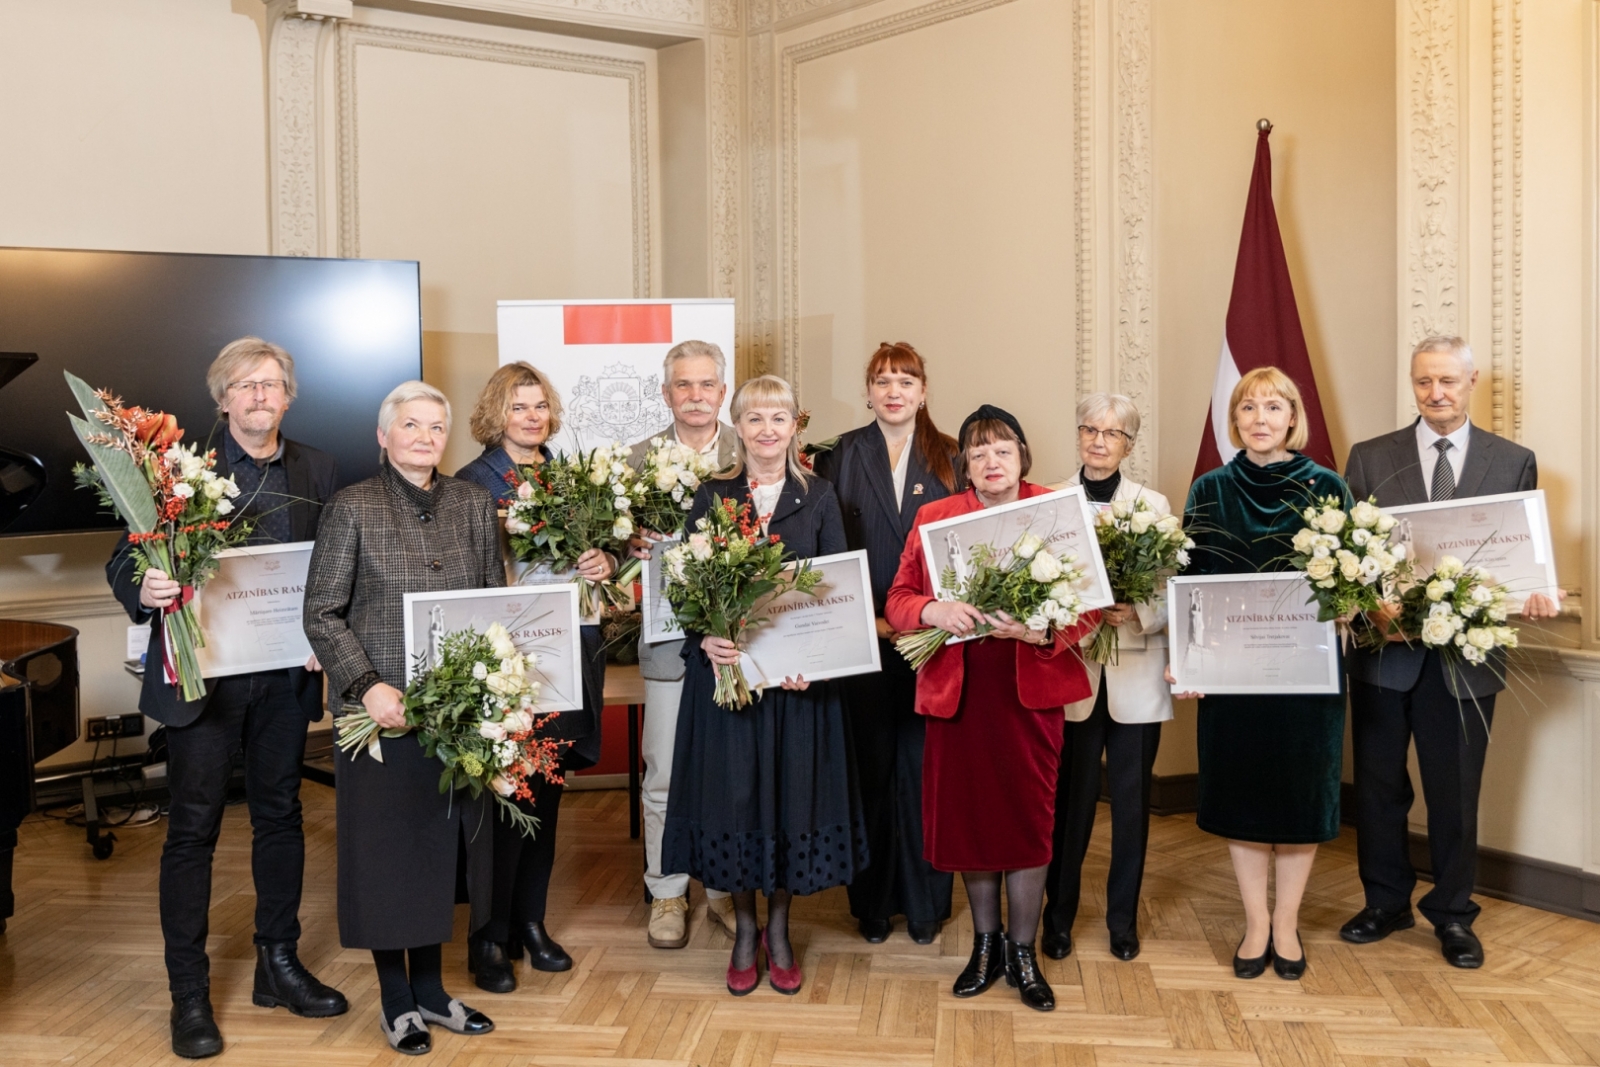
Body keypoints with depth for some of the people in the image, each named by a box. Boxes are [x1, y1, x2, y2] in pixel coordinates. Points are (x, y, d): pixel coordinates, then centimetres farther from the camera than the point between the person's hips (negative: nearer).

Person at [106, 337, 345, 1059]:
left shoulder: (316, 472, 6)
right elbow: (124, 562, -7)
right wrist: (145, 589, -28)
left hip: (285, 673, 4)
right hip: (202, 670, -3)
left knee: (281, 815, 14)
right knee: (193, 828, 3)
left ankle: (279, 964, 29)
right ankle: (189, 993, 15)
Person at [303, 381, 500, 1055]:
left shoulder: (474, 505, 7)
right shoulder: (353, 507, -4)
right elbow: (322, 613, -6)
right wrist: (368, 687, -17)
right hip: (383, 710, -3)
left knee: (445, 841, 11)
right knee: (387, 844, 6)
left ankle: (430, 987, 27)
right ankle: (395, 999, 21)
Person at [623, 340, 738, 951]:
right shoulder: (640, 459, 6)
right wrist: (637, 547, -18)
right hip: (669, 638, 0)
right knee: (664, 775, 7)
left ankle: (724, 889, 26)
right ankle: (667, 894, 23)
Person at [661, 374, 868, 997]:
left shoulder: (818, 499, 4)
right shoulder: (712, 497, 4)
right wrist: (706, 640, -18)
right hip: (725, 669, 0)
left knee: (792, 793, 5)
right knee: (733, 795, 4)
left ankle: (779, 929, 22)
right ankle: (744, 930, 21)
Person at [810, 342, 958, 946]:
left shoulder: (948, 459, 7)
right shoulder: (839, 456, 5)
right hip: (862, 639, 0)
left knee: (925, 768, 3)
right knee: (870, 768, 6)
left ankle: (926, 903, 16)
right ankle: (872, 903, 18)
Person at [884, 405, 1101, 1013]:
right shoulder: (933, 519, 6)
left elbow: (1087, 604, -3)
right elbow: (897, 600, 2)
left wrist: (1042, 632, -21)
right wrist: (933, 611, -20)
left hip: (1030, 689, -1)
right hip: (958, 690, 2)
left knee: (1028, 818, 3)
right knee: (967, 815, 7)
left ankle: (1022, 952, 20)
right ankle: (985, 944, 27)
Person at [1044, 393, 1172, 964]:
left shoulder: (1154, 505, 4)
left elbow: (1173, 591, -1)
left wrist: (1138, 613, -19)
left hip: (1135, 676, 1)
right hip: (1071, 673, 0)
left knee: (1131, 800, 8)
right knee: (1069, 800, 3)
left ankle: (1123, 917, 25)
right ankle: (1059, 915, 20)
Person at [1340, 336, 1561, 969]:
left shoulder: (1514, 462, 5)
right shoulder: (1370, 459, 4)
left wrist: (1532, 598, -16)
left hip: (1466, 654, 0)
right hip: (1384, 649, 1)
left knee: (1456, 793, 9)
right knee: (1378, 787, 12)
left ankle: (1452, 913, 26)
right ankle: (1386, 903, 29)